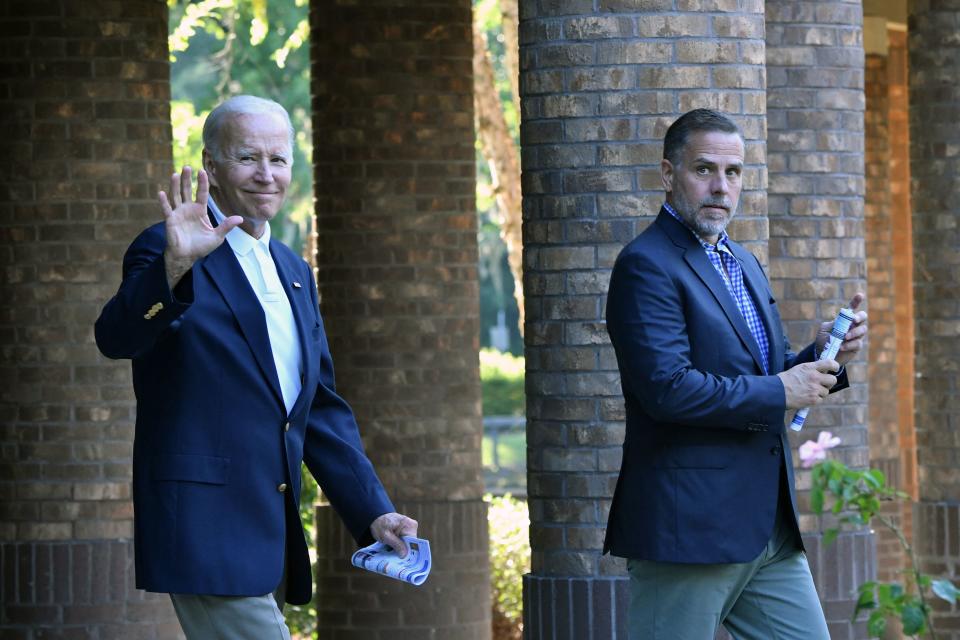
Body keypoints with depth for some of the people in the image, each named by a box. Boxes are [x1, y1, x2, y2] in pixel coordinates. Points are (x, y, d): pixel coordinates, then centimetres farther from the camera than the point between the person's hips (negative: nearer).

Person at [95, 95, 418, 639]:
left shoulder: (294, 273, 18)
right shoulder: (166, 253, -6)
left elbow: (322, 407, 22)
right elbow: (116, 338, -25)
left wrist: (375, 514, 14)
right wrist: (175, 264, -42)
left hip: (271, 534, 8)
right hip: (206, 531, -8)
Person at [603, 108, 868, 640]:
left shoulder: (743, 264, 18)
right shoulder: (647, 266, -11)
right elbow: (668, 388, -22)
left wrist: (823, 356, 4)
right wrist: (779, 392, -15)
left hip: (771, 528, 8)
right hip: (687, 529, -8)